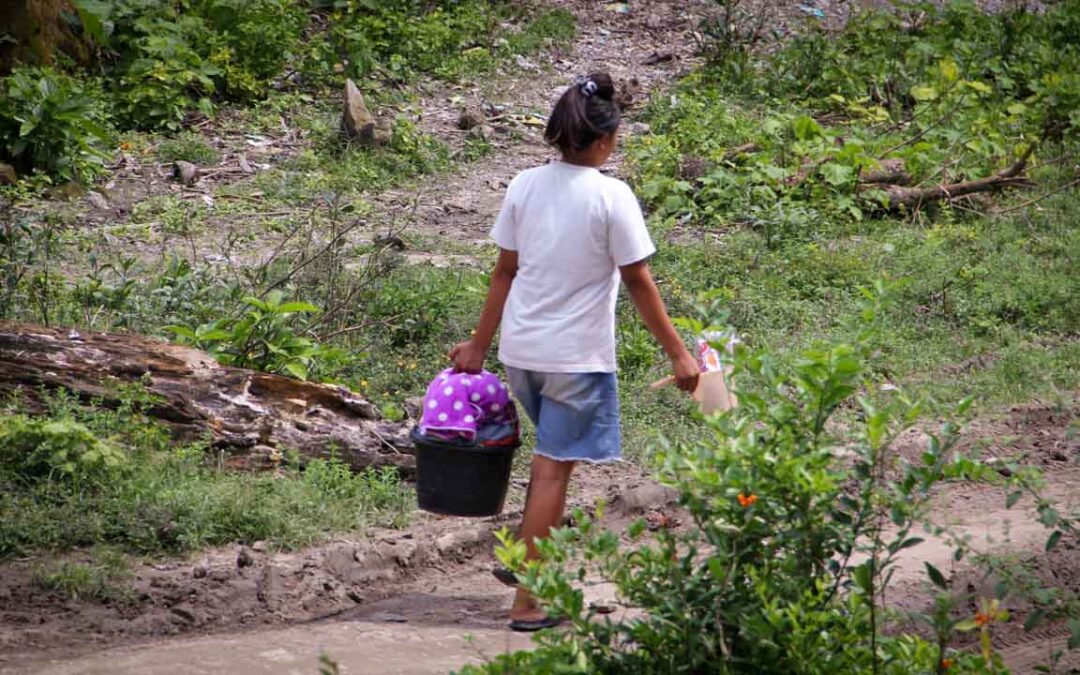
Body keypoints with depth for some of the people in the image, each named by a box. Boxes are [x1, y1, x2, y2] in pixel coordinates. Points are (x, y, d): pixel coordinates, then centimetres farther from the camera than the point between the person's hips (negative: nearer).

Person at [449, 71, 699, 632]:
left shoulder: (525, 187, 2)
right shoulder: (612, 197, -13)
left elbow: (504, 272, 7)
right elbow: (638, 283, -10)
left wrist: (479, 345, 15)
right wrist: (677, 353, -3)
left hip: (520, 350, 5)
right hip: (577, 354, -5)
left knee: (552, 457, 25)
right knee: (553, 469, 0)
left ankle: (525, 559, 27)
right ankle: (528, 601, 3)